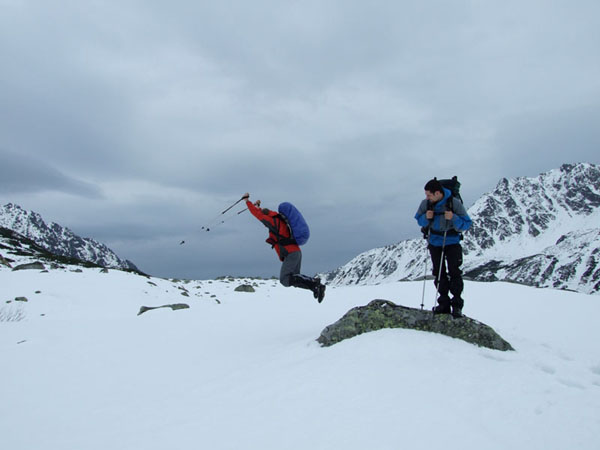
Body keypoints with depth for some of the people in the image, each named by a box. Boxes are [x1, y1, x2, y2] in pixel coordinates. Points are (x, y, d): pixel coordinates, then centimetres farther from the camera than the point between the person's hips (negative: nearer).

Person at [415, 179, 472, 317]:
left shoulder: (454, 203, -18)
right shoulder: (426, 203, -10)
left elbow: (466, 224, -14)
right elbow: (419, 219, 4)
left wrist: (454, 218, -33)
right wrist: (426, 218, -18)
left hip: (452, 242, -3)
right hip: (434, 242, 3)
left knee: (454, 272, -8)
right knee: (439, 273, 6)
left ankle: (457, 305, 2)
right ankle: (444, 303, 15)